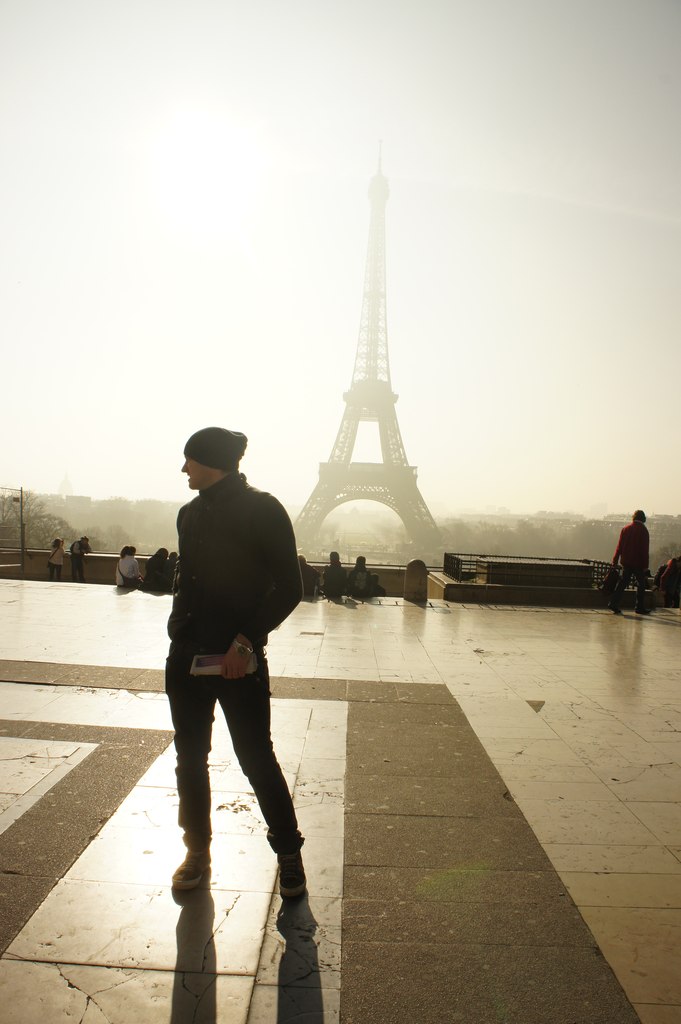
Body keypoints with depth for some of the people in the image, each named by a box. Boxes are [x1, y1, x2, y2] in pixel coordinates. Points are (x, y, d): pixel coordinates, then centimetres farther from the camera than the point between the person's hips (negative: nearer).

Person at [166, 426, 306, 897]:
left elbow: (289, 589, -9)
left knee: (256, 758, 1)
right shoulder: (190, 514, 12)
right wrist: (178, 632, 7)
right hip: (185, 656, 7)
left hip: (236, 660, -6)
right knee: (190, 758, 13)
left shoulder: (263, 510, -8)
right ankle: (198, 850, 31)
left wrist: (246, 638, -17)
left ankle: (289, 853, 20)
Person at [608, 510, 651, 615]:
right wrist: (645, 566, -7)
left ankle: (613, 603, 0)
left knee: (623, 583, 8)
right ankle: (640, 608, 10)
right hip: (638, 563, -4)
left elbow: (619, 546, 7)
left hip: (626, 562, 4)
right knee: (641, 584, 7)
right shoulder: (643, 530, -8)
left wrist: (615, 560, 11)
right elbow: (645, 550, -9)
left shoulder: (626, 529, 5)